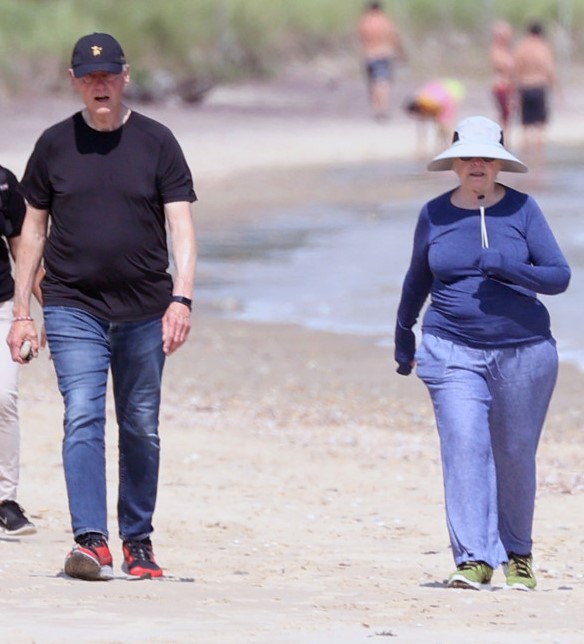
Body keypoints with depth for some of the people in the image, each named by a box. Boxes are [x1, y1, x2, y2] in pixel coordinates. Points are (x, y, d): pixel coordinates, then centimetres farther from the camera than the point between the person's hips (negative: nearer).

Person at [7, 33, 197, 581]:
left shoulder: (156, 143, 3)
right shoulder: (54, 144, 5)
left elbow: (181, 226, -1)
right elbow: (33, 230, 11)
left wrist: (181, 298, -14)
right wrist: (21, 312, 6)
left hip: (144, 309, 0)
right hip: (73, 308, 0)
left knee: (141, 428, 6)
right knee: (83, 419, -13)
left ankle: (137, 539, 18)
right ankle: (91, 540, -19)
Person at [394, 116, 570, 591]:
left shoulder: (522, 209, 0)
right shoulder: (435, 215, 6)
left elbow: (560, 276, -5)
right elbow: (417, 281, 21)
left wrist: (505, 267, -20)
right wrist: (404, 338, 30)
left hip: (522, 351, 0)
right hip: (453, 353, 0)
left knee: (515, 457, 6)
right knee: (464, 447, -15)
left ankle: (517, 554, 25)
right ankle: (474, 559, -19)